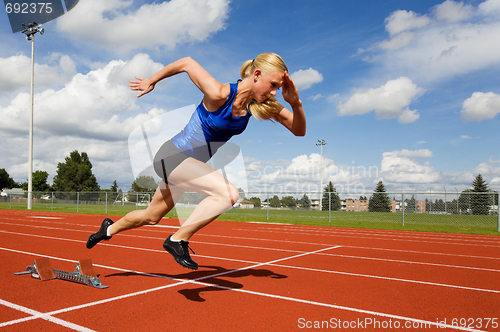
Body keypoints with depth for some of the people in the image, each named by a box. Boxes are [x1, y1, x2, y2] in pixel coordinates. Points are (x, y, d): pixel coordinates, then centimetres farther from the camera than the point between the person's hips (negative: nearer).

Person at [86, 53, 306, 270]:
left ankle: (110, 228, 52)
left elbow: (299, 130, -6)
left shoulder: (262, 105, -7)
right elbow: (187, 63, -12)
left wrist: (295, 102, -24)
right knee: (228, 193, -29)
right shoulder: (219, 95, -26)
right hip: (173, 155, -8)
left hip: (192, 164, 8)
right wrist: (151, 81, 0)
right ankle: (178, 240, -13)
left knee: (151, 217, 25)